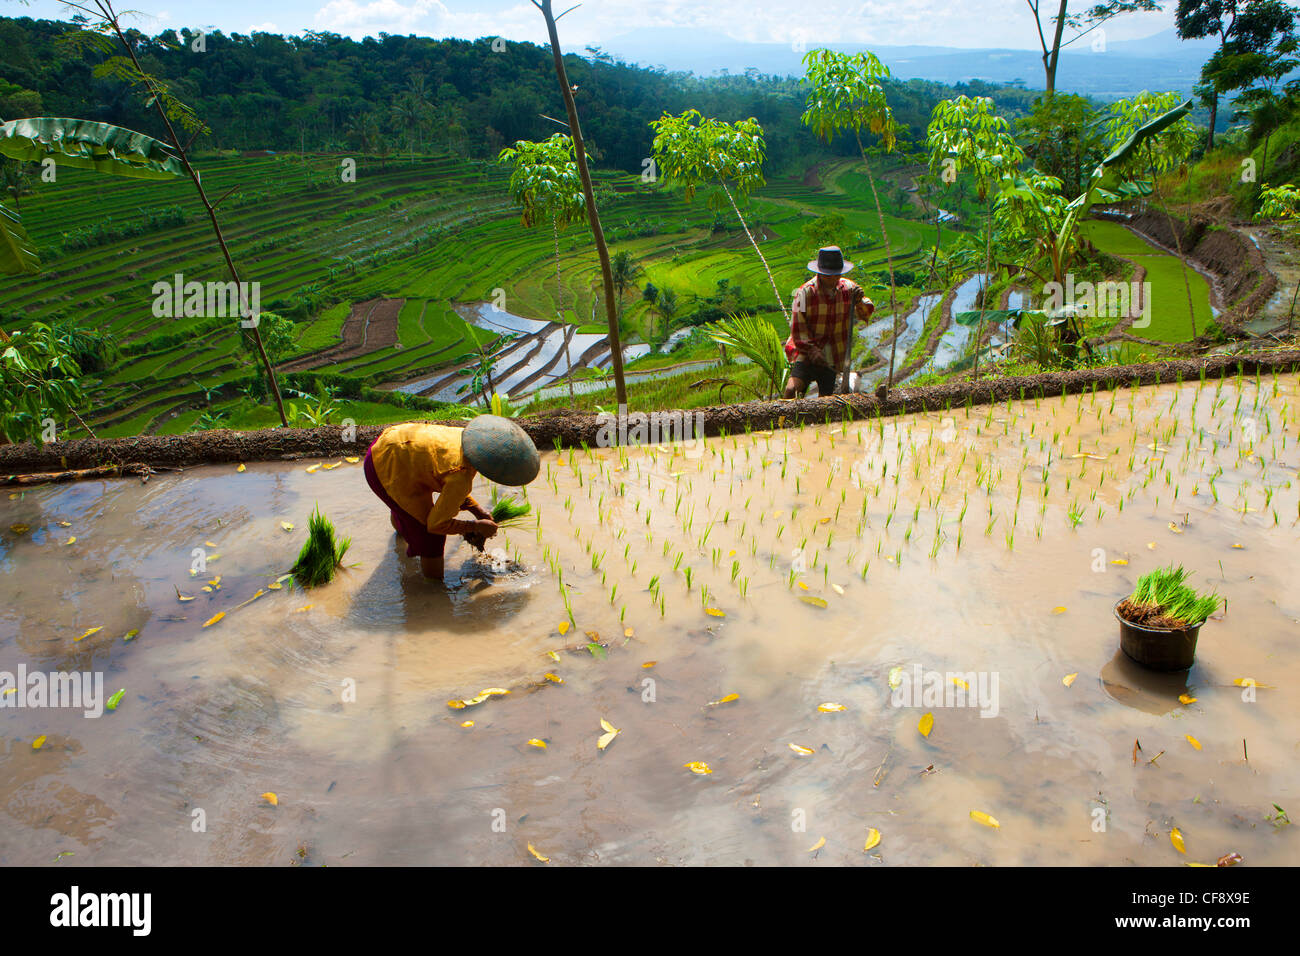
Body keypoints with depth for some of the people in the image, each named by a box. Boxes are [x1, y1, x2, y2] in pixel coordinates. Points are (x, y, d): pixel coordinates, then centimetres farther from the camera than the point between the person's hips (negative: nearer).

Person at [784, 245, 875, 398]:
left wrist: (860, 300, -15)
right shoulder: (805, 292, -9)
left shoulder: (848, 287, 3)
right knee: (791, 390, -25)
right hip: (806, 353, -3)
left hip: (832, 359, 3)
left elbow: (866, 313, 7)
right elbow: (797, 327, -9)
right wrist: (812, 350, -19)